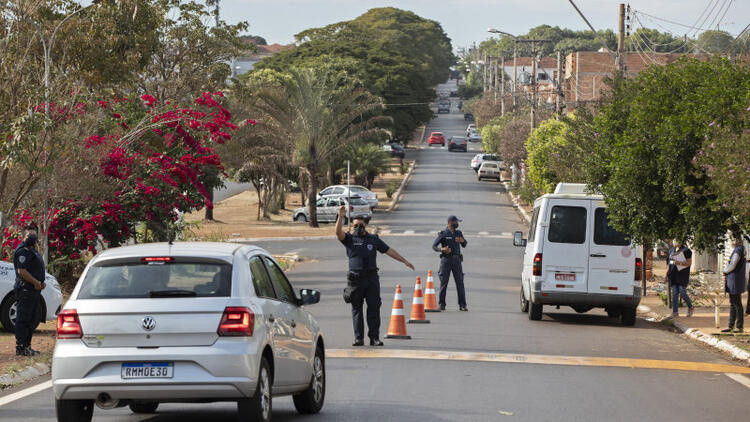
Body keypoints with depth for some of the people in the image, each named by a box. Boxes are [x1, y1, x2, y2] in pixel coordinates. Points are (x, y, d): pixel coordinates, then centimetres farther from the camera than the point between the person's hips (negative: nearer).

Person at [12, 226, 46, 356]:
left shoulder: (32, 251, 21)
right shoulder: (23, 251, -12)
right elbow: (21, 271, -21)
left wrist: (41, 283, 15)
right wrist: (36, 282, -20)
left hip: (34, 290, 11)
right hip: (25, 290, -11)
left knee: (30, 321, 14)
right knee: (23, 319, -9)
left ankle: (26, 346, 19)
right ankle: (21, 348, -9)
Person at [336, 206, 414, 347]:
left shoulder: (373, 239, 15)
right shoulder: (349, 239, 8)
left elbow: (389, 251, 17)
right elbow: (338, 232, -11)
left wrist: (404, 261, 15)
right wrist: (340, 217, -25)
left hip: (372, 278, 1)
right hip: (356, 279, -1)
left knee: (374, 308, -1)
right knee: (356, 309, 1)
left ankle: (374, 337, 2)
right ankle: (359, 338, 4)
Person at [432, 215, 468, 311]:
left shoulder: (458, 233, 11)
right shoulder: (442, 234, -1)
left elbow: (464, 245, 12)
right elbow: (434, 246, -4)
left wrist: (463, 240, -11)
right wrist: (442, 249, -24)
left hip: (457, 260, 3)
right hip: (446, 259, -3)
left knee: (460, 282, -4)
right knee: (444, 282, -2)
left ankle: (462, 305, -4)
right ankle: (442, 305, 7)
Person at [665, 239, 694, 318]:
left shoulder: (686, 251, -6)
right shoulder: (672, 250, 14)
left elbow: (689, 263, -9)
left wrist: (679, 263, -21)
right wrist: (667, 273, 17)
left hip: (682, 275, -6)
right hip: (673, 275, 6)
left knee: (682, 292, -9)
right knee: (674, 293, 3)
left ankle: (690, 308, 14)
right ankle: (675, 312, 5)